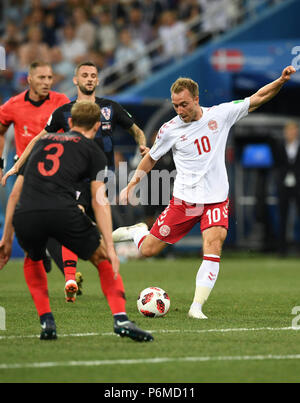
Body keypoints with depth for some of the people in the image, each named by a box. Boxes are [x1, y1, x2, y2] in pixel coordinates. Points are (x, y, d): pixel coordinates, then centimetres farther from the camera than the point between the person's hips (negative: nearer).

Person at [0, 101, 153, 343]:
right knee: (104, 260, 21)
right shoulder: (93, 151, 18)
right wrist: (110, 247, 1)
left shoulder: (42, 142, 31)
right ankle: (121, 320, 7)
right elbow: (99, 200, 5)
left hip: (24, 214, 3)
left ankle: (47, 322, 20)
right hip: (62, 211, -3)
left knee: (32, 261, 35)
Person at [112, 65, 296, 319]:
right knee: (148, 250, 2)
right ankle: (137, 231, 37)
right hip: (184, 200, 0)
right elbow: (151, 158, 10)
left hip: (216, 200, 0)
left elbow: (257, 98, 1)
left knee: (213, 248, -22)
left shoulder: (220, 114, -5)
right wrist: (131, 185, 4)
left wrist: (282, 80, -12)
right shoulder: (170, 130, -5)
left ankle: (197, 307, -18)